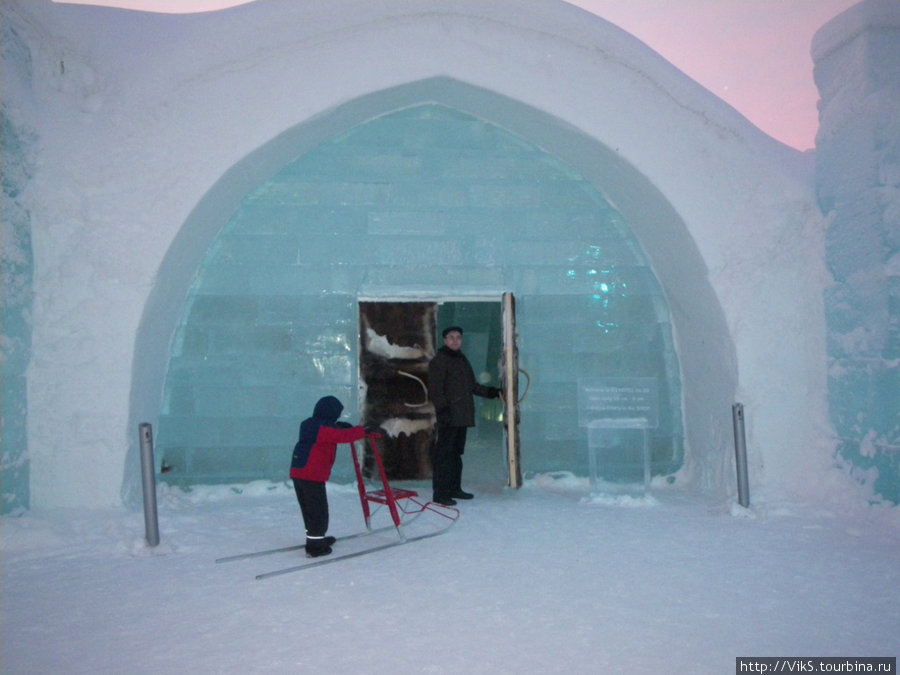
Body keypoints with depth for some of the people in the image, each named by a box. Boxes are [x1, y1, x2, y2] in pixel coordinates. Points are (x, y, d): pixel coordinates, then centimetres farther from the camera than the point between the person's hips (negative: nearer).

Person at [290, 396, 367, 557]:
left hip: (297, 473, 9)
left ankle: (317, 538, 35)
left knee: (309, 510, 20)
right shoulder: (324, 429, -15)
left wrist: (338, 426, 26)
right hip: (314, 477, -9)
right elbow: (344, 436, -20)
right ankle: (315, 546, 3)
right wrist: (364, 430, -9)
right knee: (319, 511, 0)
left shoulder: (308, 424, 14)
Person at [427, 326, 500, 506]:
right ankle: (440, 493, -3)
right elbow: (435, 390, -12)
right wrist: (442, 409, -21)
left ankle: (454, 489, 25)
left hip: (462, 416, 8)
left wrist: (491, 392, 19)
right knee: (443, 454, -7)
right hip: (448, 417, -8)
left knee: (456, 453, 15)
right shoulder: (439, 361, -6)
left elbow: (472, 386, 27)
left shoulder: (463, 360, 20)